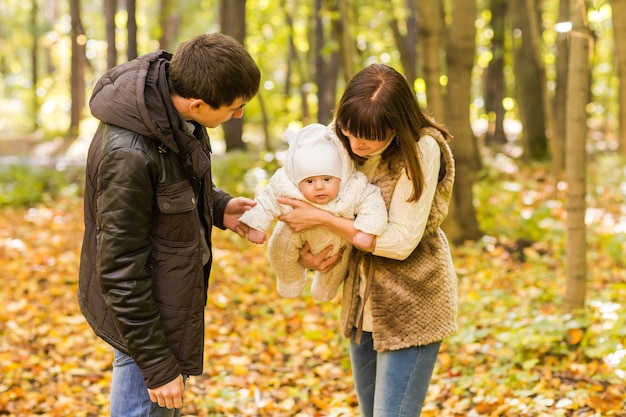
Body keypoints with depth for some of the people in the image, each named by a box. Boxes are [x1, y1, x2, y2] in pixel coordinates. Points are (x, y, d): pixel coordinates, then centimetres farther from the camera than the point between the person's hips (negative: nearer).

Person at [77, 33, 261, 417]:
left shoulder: (171, 104, -7)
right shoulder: (127, 154, -33)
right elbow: (120, 273, -26)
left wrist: (218, 207, -3)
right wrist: (158, 366, -21)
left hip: (170, 295, 9)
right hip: (140, 313, -9)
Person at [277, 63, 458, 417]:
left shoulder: (421, 151, -21)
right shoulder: (344, 142, -3)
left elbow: (401, 241, -22)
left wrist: (322, 219, -23)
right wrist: (304, 251, -12)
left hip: (412, 306, -7)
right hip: (364, 301, 7)